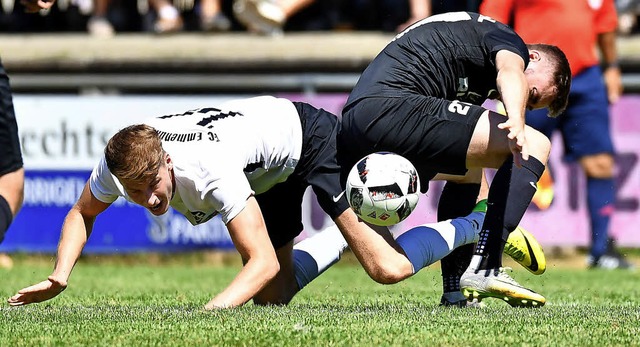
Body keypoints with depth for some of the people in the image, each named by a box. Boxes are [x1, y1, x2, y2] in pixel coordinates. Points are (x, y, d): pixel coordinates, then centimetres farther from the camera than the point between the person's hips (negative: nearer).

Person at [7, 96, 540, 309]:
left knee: (388, 267, -20)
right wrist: (60, 277, -16)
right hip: (273, 179, 8)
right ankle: (345, 237, 35)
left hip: (308, 137, -7)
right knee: (271, 298, 11)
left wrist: (210, 310, -55)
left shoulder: (209, 169, -42)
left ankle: (481, 225, 5)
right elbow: (82, 213, 0)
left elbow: (263, 262, -41)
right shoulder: (118, 167, -24)